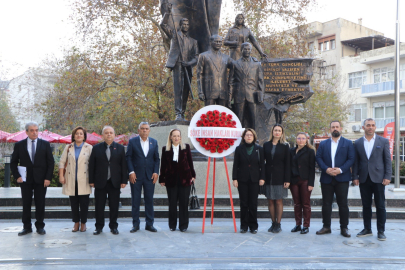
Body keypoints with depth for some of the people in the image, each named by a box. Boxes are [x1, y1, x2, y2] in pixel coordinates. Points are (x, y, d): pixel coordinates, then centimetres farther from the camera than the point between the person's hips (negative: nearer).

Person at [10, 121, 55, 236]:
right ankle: (27, 227, 15)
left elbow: (51, 162, 2)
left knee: (40, 204, 4)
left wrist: (48, 178, -6)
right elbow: (13, 162, 8)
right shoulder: (19, 145, 4)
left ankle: (40, 226, 15)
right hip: (26, 179, 1)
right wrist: (17, 176, -4)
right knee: (26, 204, 5)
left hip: (41, 179, 0)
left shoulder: (45, 144, 3)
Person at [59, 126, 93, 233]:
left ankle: (83, 223, 14)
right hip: (71, 181, 2)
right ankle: (76, 222, 17)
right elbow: (62, 162, 10)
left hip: (83, 181, -2)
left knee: (84, 203, 0)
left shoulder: (89, 148, 4)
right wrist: (61, 176, 0)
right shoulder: (68, 148, 10)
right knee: (73, 203, 5)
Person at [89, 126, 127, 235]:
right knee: (99, 206, 5)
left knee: (114, 206, 5)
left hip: (115, 182, 0)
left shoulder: (120, 148, 6)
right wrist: (91, 180, -1)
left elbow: (124, 165, 4)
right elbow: (91, 165, 4)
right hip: (100, 182, 0)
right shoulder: (96, 148, 5)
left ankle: (113, 226, 18)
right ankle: (99, 227, 17)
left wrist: (124, 180, -2)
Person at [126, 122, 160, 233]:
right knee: (135, 200, 4)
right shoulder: (132, 141, 3)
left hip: (150, 176, 2)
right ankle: (135, 224, 13)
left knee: (149, 200, 5)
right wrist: (131, 172, -9)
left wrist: (156, 172, -1)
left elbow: (156, 159, 10)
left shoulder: (154, 142, 10)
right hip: (136, 176, -2)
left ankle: (149, 224, 14)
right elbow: (128, 157, 0)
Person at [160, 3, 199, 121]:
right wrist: (168, 12, -8)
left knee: (185, 91, 3)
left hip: (187, 68, 4)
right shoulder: (174, 34, 14)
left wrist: (189, 63, -9)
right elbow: (163, 24, 1)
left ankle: (183, 114, 9)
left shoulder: (193, 41, 20)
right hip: (177, 65, -4)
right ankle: (178, 113, -21)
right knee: (178, 89, -15)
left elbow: (196, 57, 11)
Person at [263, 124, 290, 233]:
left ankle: (278, 224, 10)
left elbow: (287, 164, 0)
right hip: (268, 177, 2)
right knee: (270, 201, 5)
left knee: (279, 201, 1)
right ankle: (273, 223, 16)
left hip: (279, 177, -2)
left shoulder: (285, 146, 3)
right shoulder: (266, 145, 8)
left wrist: (287, 180, -7)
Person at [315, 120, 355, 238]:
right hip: (326, 178, 2)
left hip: (342, 178, -2)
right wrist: (326, 169, -12)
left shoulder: (348, 143, 7)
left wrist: (341, 170, -14)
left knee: (343, 204, 1)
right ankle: (326, 227, 15)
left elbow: (351, 159, -2)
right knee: (326, 203, 5)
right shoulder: (323, 144, 13)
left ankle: (344, 228, 10)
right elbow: (318, 157, 4)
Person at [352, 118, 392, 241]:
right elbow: (356, 161, 8)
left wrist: (387, 176, -6)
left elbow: (387, 160, 1)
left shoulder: (383, 141, 3)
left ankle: (381, 231, 10)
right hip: (364, 179, 2)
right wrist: (355, 176, 1)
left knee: (380, 206, 1)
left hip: (378, 178, -2)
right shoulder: (357, 143, 8)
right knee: (366, 205, 9)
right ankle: (367, 229, 19)